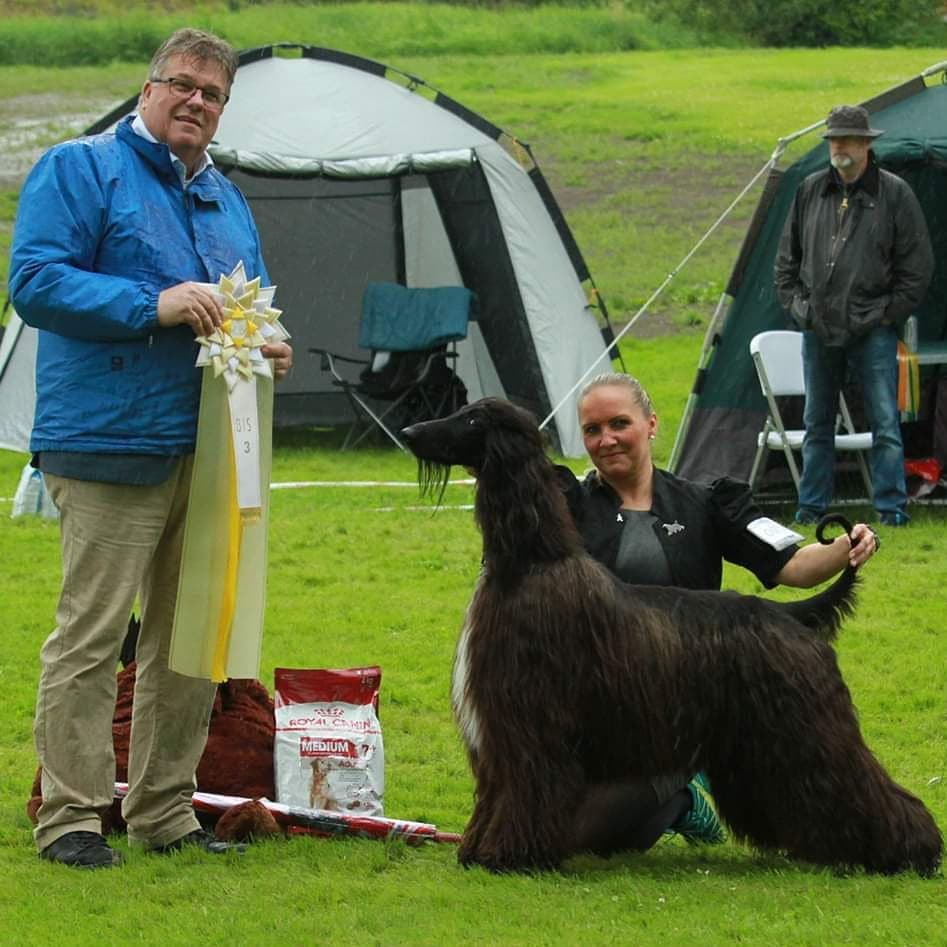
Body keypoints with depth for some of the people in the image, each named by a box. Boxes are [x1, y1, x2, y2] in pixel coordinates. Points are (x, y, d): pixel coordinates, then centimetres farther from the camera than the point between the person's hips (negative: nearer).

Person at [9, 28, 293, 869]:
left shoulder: (226, 199, 21)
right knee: (91, 635, -8)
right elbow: (35, 280, -12)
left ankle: (165, 810, 19)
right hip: (110, 444, -7)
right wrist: (153, 306, -20)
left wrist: (270, 349, 7)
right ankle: (70, 817, -4)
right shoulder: (81, 170, -1)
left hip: (209, 451, 8)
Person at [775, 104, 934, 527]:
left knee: (885, 423, -5)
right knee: (817, 424, 11)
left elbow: (917, 266, -1)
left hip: (872, 332, -4)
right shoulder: (810, 191, 7)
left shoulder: (894, 194, -3)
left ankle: (890, 507, 0)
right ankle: (811, 506, 19)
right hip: (818, 329, 4)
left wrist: (888, 313, -4)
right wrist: (795, 303, 8)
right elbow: (787, 257, 17)